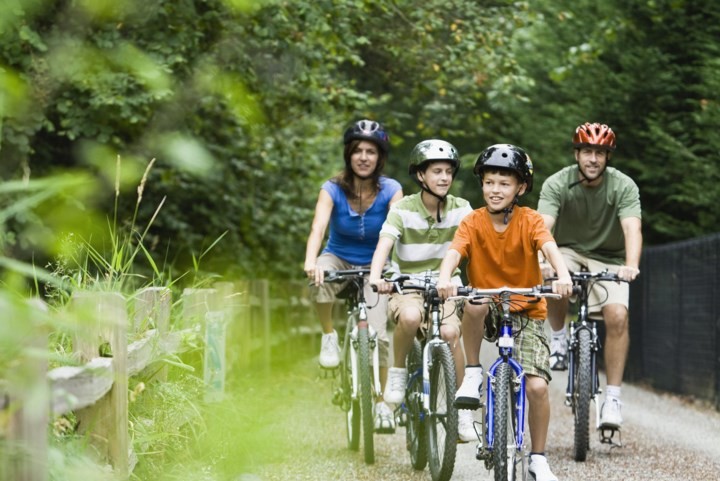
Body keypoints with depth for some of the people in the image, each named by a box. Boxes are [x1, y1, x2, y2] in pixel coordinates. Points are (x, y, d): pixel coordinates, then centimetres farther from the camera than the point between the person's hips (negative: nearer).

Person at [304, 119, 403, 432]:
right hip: (339, 260, 0)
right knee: (320, 279, -37)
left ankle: (381, 403, 2)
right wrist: (311, 261, -50)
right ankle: (329, 336, -12)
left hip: (374, 267, 0)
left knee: (378, 335, -16)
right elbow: (318, 227, -30)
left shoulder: (390, 191, -13)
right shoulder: (333, 190, -14)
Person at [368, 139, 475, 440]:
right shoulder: (403, 209, -8)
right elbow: (384, 244, -21)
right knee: (410, 316, -36)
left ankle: (462, 409, -10)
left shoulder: (460, 209, -1)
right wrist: (375, 277, -41)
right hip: (407, 286, -2)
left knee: (450, 332, -25)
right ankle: (397, 373, -9)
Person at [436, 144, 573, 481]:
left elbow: (550, 248, -26)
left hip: (526, 313, 0)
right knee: (474, 304, -37)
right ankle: (473, 374, -16)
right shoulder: (473, 222, -6)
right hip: (488, 308, 0)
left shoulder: (530, 221, -8)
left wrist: (563, 275, -47)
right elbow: (454, 253, -23)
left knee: (536, 385, -16)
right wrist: (444, 278, -45)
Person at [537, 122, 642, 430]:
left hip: (608, 259, 0)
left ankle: (612, 398, -16)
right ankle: (559, 339, -9)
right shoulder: (557, 184, -15)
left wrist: (631, 265, -50)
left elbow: (632, 228, -30)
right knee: (552, 278, -36)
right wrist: (541, 260, -49)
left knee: (617, 315, -24)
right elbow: (543, 226, -29)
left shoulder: (623, 186, -15)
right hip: (569, 253, 0)